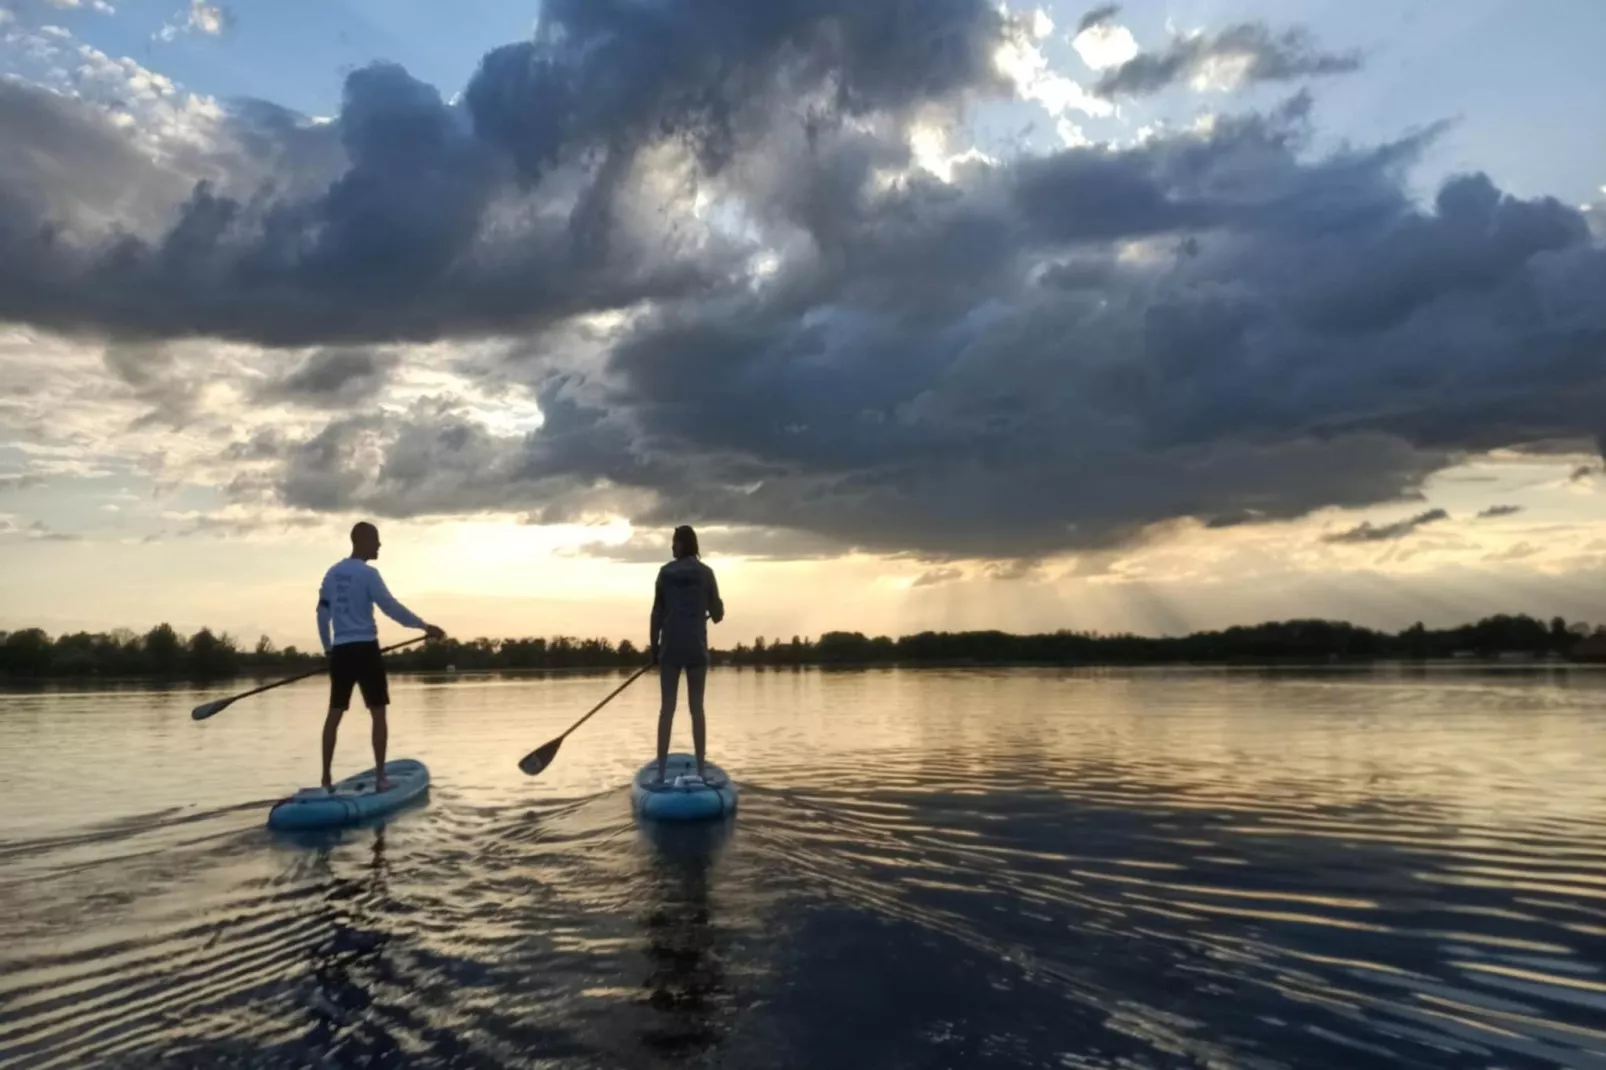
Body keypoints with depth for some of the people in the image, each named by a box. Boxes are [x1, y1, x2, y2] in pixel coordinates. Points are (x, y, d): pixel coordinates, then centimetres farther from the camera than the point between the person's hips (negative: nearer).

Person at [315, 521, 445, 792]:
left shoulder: (332, 573, 11)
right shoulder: (368, 573, -11)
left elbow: (322, 613, 15)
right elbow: (391, 607, -14)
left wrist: (328, 647, 23)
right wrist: (425, 626, -9)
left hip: (340, 651, 6)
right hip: (365, 650, -6)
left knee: (334, 714, 10)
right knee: (378, 713, 2)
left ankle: (326, 778, 12)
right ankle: (380, 777, 2)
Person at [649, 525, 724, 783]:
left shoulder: (665, 572, 1)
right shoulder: (706, 573, 0)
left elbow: (657, 613, 1)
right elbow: (717, 613, 1)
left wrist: (654, 647, 8)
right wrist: (713, 614, 25)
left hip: (670, 645, 0)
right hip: (696, 646, 0)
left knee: (667, 707, 2)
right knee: (697, 707, 4)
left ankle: (661, 773, 2)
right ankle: (700, 771, 4)